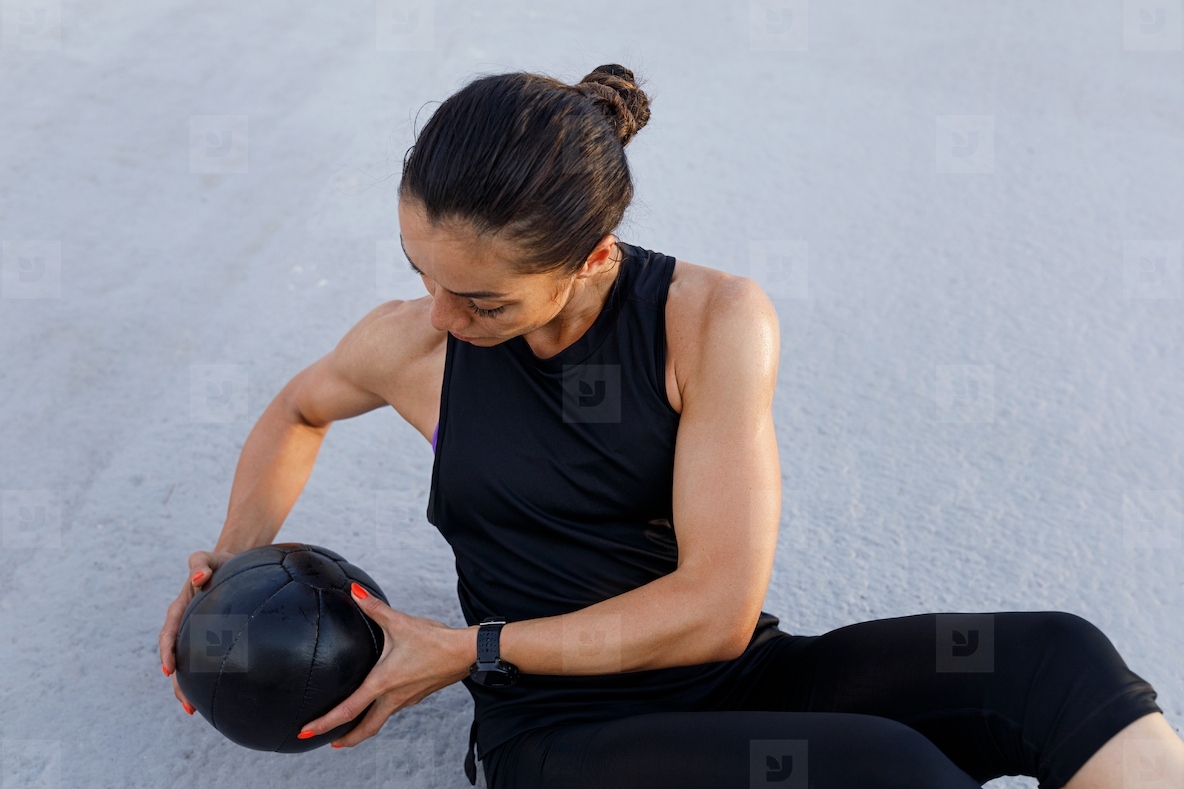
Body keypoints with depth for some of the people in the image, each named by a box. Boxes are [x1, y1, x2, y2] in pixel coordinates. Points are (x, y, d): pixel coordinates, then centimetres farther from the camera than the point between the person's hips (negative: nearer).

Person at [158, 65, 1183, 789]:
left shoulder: (715, 322, -11)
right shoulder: (410, 346, -3)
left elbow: (717, 607, -14)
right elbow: (298, 409, 23)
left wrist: (468, 651, -12)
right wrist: (234, 566, 10)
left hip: (741, 682, 2)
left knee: (1054, 660, -24)